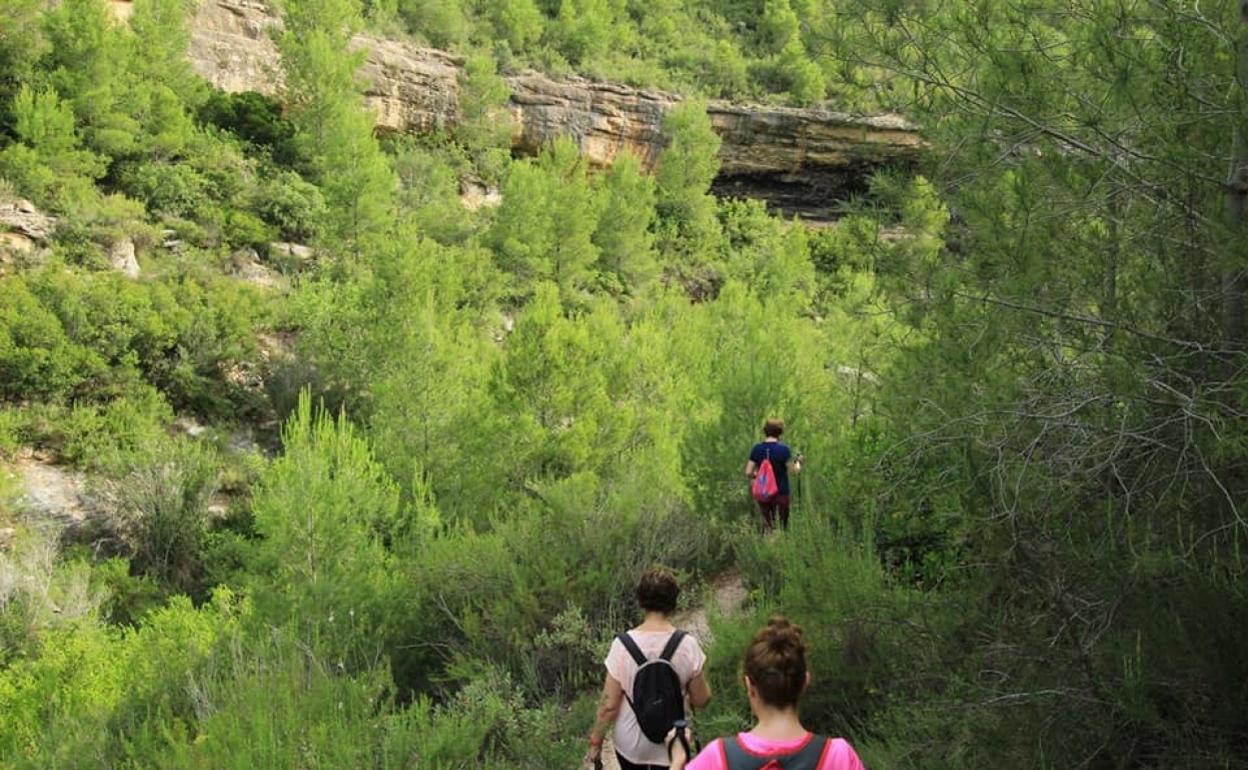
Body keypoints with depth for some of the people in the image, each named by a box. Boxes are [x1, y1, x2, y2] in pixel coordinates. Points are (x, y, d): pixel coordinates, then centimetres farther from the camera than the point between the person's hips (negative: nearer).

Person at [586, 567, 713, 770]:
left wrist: (595, 742, 0)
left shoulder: (623, 645, -19)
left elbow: (609, 704, -13)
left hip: (630, 743, 1)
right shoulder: (687, 645, -18)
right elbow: (701, 700, -8)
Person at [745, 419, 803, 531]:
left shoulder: (757, 449, -2)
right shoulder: (783, 449, -13)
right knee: (782, 524, 6)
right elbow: (795, 471, -10)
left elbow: (748, 472, -4)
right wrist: (798, 461, 9)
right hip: (781, 493, -3)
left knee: (767, 525, 13)